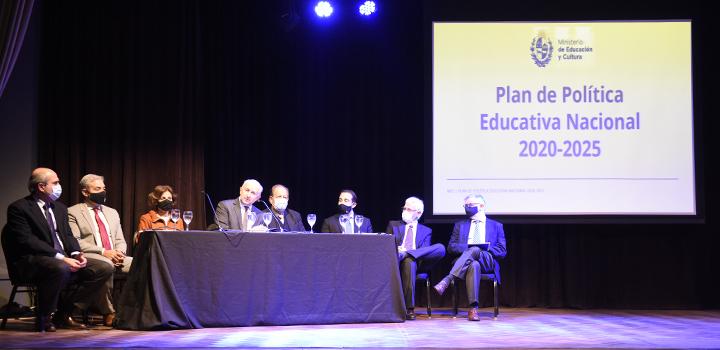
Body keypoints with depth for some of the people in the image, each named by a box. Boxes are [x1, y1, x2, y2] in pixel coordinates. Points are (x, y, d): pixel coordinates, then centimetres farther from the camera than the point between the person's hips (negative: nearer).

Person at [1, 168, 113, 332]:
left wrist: (76, 254, -7)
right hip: (32, 261, -8)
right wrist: (60, 258, -24)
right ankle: (43, 318, -16)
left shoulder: (60, 208, 19)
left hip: (63, 259, 8)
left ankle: (63, 315, -5)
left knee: (104, 269, -10)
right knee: (61, 268, -40)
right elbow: (27, 241, -16)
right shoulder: (19, 208, -6)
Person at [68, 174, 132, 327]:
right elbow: (75, 241, -7)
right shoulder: (73, 212, 6)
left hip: (115, 257, 6)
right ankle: (108, 313, -29)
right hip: (89, 257, -6)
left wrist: (119, 252, -3)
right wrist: (103, 252, -16)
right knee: (106, 265, -39)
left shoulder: (112, 213, 25)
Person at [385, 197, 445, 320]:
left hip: (418, 260, 1)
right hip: (396, 260, -1)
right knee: (409, 262, -41)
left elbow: (425, 251, 6)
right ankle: (409, 309, -42)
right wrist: (396, 249, -12)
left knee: (440, 248, -26)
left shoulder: (426, 231, 22)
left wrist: (405, 251, -14)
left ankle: (405, 254, -37)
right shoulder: (393, 225, 25)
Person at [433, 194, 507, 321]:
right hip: (463, 261, 1)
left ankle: (447, 280, -47)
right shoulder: (460, 225, 25)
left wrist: (483, 248, -9)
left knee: (475, 250, -37)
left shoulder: (496, 226, 20)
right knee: (474, 265, -39)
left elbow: (502, 252, 8)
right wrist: (467, 247, -9)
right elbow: (451, 247, 11)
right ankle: (473, 308, -45)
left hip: (487, 261, -1)